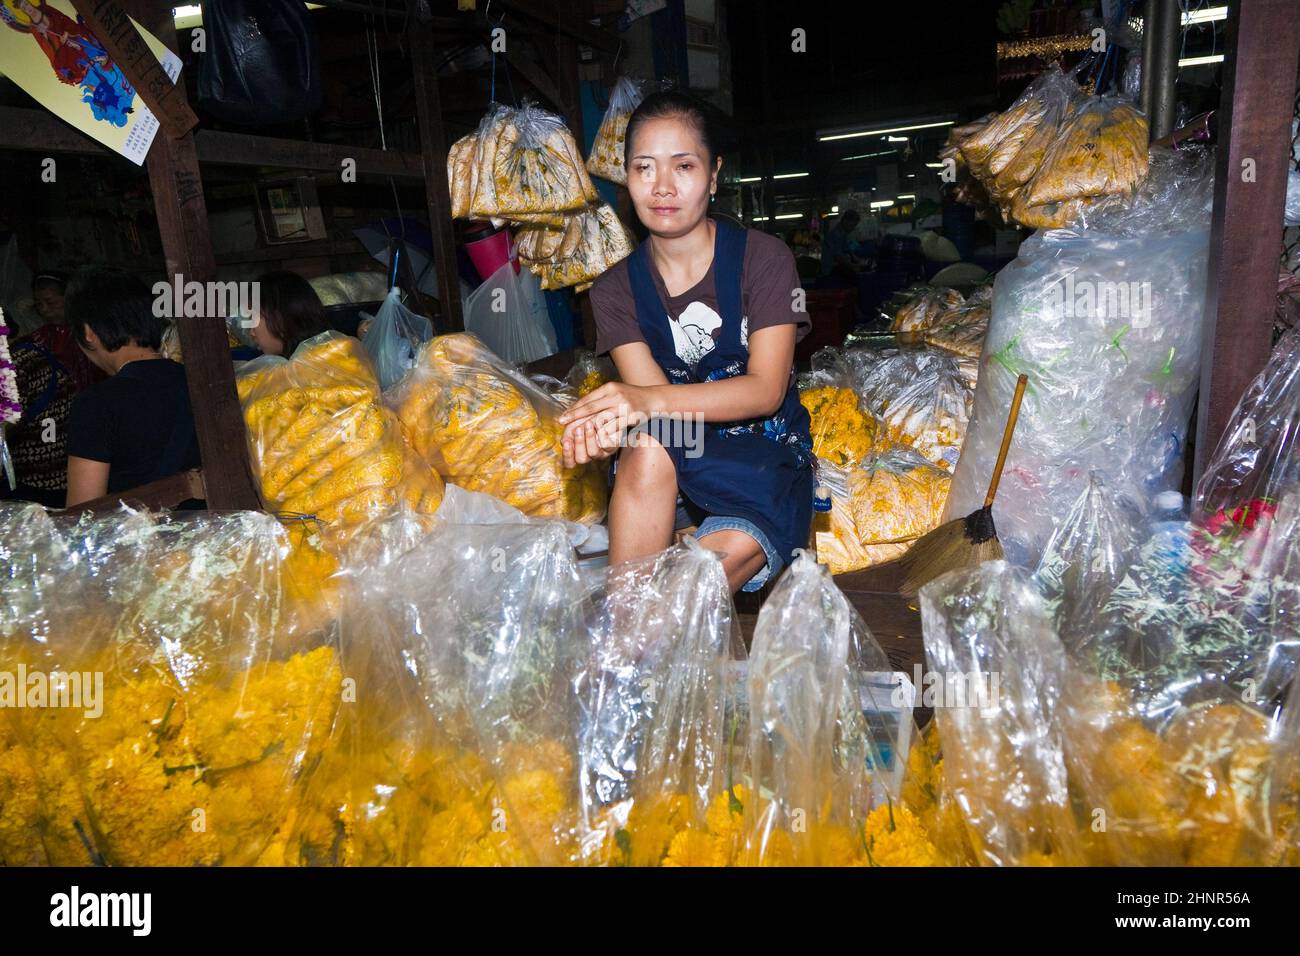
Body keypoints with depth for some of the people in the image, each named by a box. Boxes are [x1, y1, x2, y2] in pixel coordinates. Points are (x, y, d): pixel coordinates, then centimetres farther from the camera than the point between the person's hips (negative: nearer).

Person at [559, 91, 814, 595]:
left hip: (766, 456, -1)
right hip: (664, 475, 2)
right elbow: (649, 394, -10)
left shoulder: (763, 257, -5)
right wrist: (610, 420, -37)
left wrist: (647, 400, -32)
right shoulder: (615, 289, 3)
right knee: (647, 448, -34)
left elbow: (765, 390, -15)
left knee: (733, 550, -34)